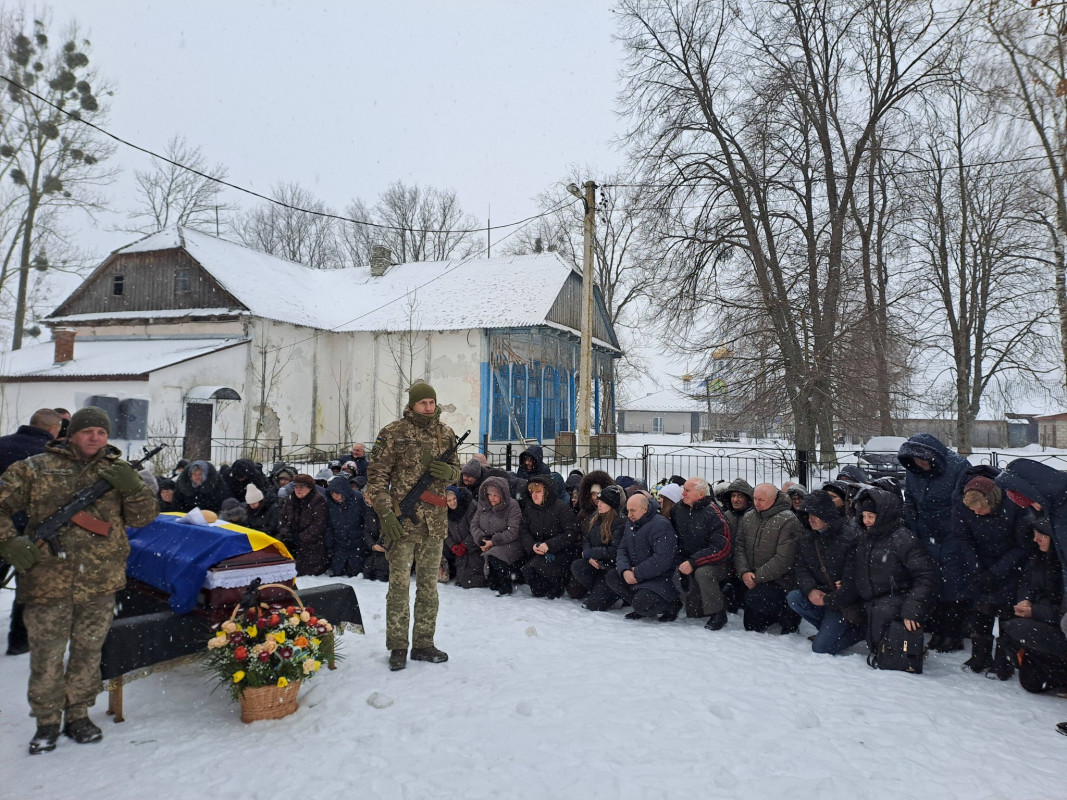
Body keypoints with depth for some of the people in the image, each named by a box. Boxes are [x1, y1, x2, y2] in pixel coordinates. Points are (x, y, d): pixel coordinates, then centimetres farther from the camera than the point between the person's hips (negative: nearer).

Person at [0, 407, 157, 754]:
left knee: (88, 651, 14)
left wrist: (132, 488, -19)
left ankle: (78, 714, 31)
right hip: (48, 580, -2)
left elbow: (142, 517, 0)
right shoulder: (35, 468, 1)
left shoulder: (118, 472, 6)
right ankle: (47, 722, 25)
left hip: (100, 582, 2)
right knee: (47, 656, 7)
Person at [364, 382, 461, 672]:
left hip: (435, 523, 4)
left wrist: (447, 471, -8)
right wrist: (386, 514, -13)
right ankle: (398, 648, 10)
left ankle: (423, 644, 22)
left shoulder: (446, 434, 9)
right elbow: (376, 476, -4)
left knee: (429, 585, 11)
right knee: (400, 585, -1)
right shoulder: (393, 433, -4)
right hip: (402, 521, -4)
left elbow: (457, 471, 17)